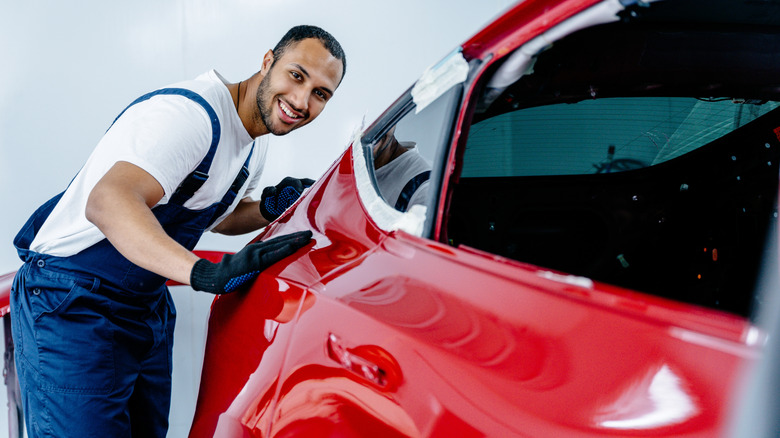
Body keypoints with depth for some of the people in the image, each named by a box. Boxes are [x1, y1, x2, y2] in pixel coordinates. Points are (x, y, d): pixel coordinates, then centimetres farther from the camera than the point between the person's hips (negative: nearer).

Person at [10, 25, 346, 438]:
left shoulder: (254, 145, 7)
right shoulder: (190, 111, -25)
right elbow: (107, 203, -40)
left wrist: (268, 208, 3)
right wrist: (204, 272, -50)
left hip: (148, 307, 9)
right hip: (71, 307, -9)